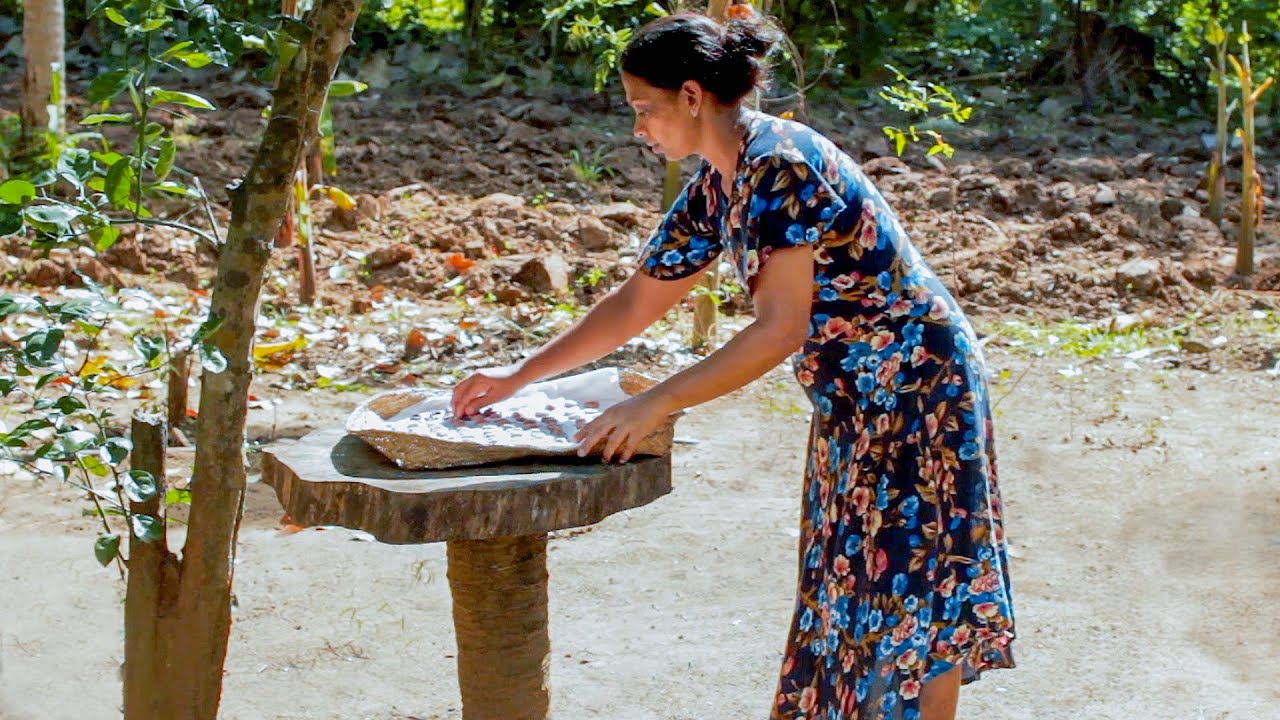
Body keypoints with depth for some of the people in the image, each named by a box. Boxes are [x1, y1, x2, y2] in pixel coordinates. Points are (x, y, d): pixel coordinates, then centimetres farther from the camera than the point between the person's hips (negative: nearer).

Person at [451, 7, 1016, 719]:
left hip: (916, 389, -9)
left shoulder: (781, 163, -22)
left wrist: (654, 405, -25)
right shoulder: (715, 187, 6)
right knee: (853, 594, 13)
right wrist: (519, 376, 12)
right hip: (854, 403, 9)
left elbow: (782, 328, -26)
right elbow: (637, 300, 14)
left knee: (911, 602, -5)